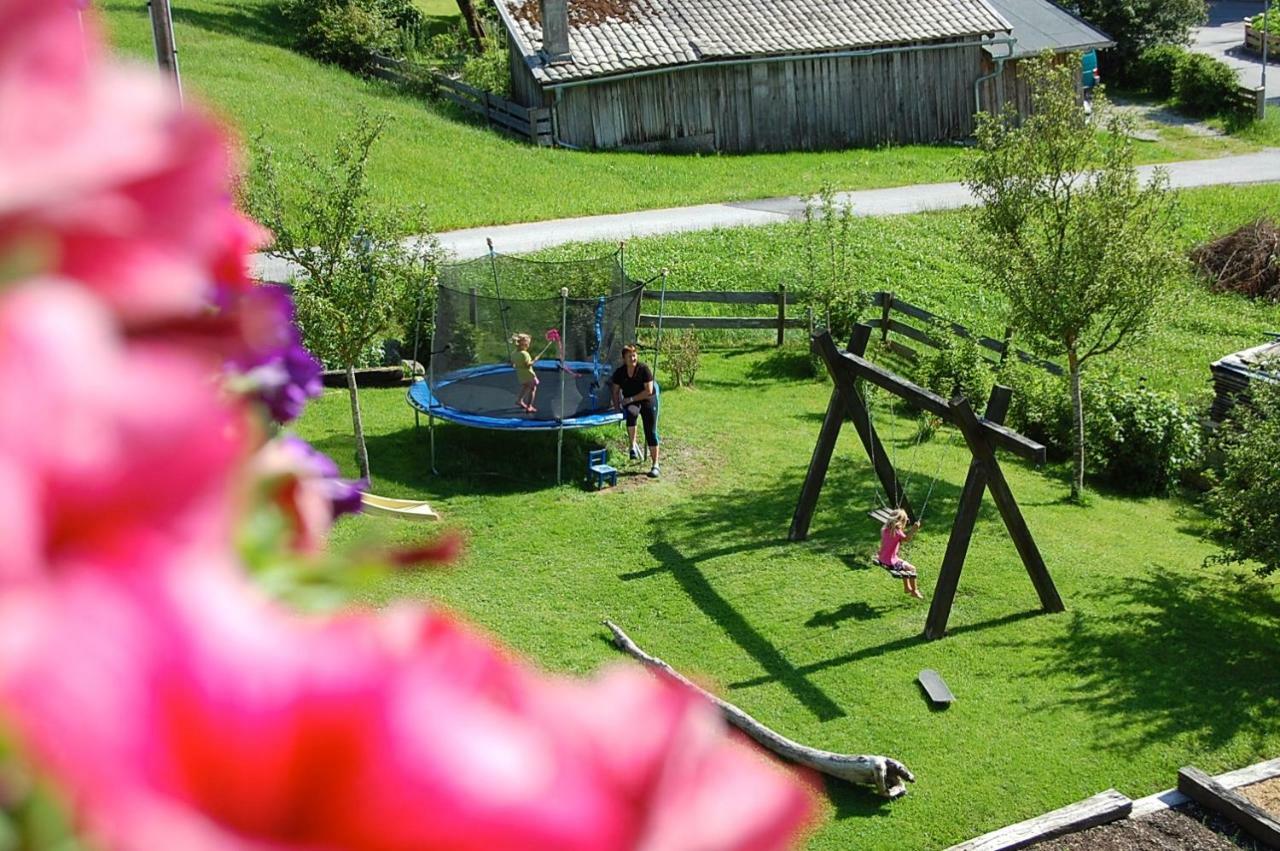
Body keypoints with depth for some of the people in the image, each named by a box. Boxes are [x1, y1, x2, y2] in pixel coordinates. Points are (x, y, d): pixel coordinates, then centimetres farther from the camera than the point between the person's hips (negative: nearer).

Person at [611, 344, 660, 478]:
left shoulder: (644, 369, -15)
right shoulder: (619, 372, -5)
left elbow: (649, 391, -17)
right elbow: (616, 391, 6)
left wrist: (631, 399, -17)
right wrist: (617, 405, -7)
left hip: (647, 402, -2)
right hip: (630, 403, 2)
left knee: (651, 432, -7)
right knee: (631, 413, -35)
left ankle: (655, 464, -1)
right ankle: (633, 445, -23)